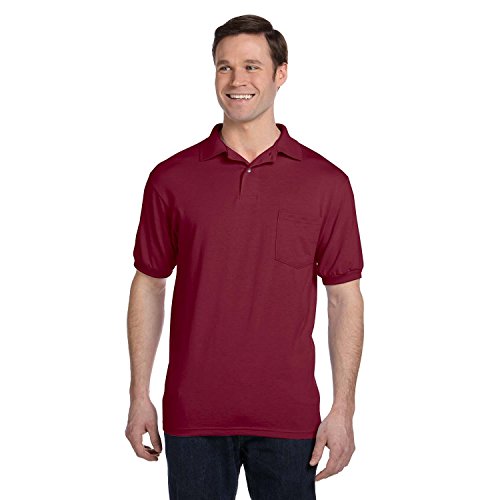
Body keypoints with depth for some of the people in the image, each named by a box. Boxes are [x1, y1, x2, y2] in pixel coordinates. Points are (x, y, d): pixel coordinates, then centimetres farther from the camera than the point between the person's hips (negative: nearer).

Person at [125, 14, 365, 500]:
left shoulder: (327, 182, -1)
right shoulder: (171, 178, 1)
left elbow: (344, 297, 1)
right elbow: (148, 286, 7)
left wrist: (343, 410, -3)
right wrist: (139, 396, 4)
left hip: (288, 417, 0)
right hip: (193, 415, 1)